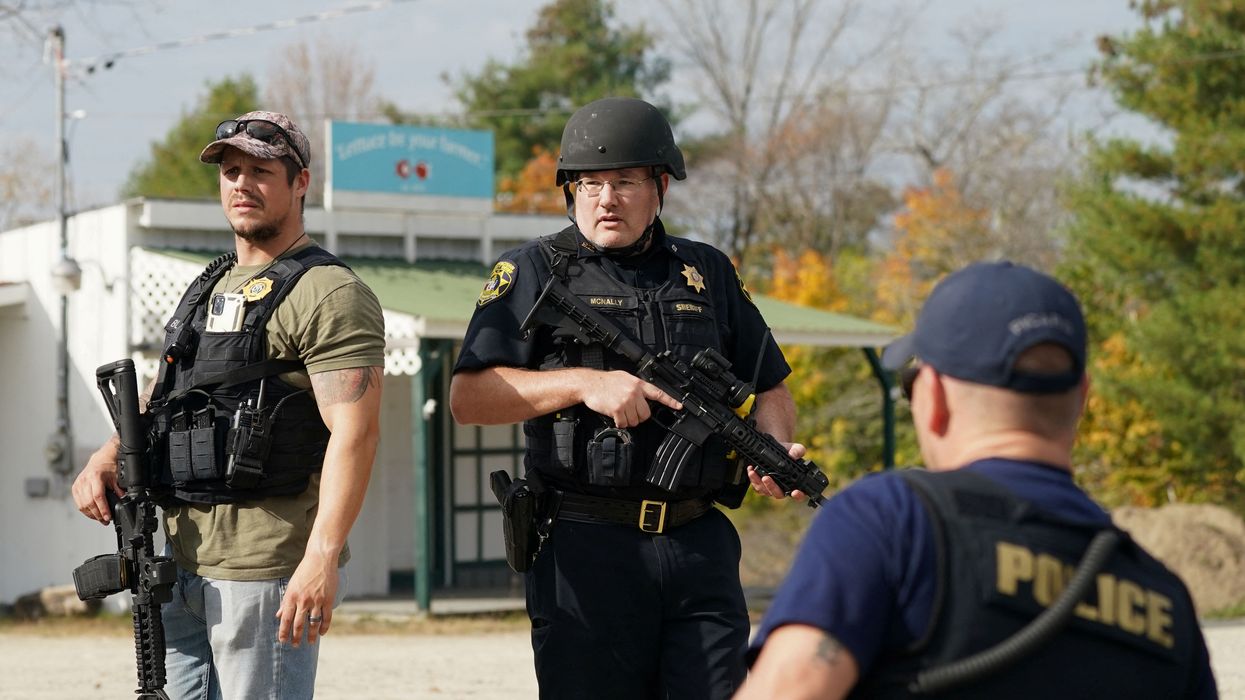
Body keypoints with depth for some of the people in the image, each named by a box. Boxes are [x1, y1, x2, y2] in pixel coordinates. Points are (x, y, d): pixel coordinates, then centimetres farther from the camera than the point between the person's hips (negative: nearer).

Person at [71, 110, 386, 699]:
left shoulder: (327, 293, -10)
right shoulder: (209, 289, 19)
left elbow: (354, 430, -19)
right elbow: (161, 400, 27)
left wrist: (323, 554, -29)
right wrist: (107, 458, 6)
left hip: (267, 571, -9)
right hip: (186, 564, 9)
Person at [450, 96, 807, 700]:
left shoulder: (709, 274, 15)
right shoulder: (533, 273, 4)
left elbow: (771, 389, 20)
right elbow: (468, 398, -5)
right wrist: (584, 384, -16)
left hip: (700, 545, 3)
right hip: (587, 551, -3)